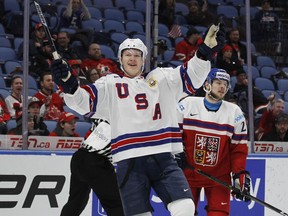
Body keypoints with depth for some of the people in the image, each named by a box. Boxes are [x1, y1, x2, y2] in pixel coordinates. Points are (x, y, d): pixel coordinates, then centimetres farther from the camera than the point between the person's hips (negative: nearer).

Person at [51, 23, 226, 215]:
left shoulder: (161, 78, 16)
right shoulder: (110, 84, 10)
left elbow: (192, 77, 10)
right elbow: (85, 102, -1)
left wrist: (207, 50, -5)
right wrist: (69, 85, -20)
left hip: (163, 158, 2)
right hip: (129, 161, -2)